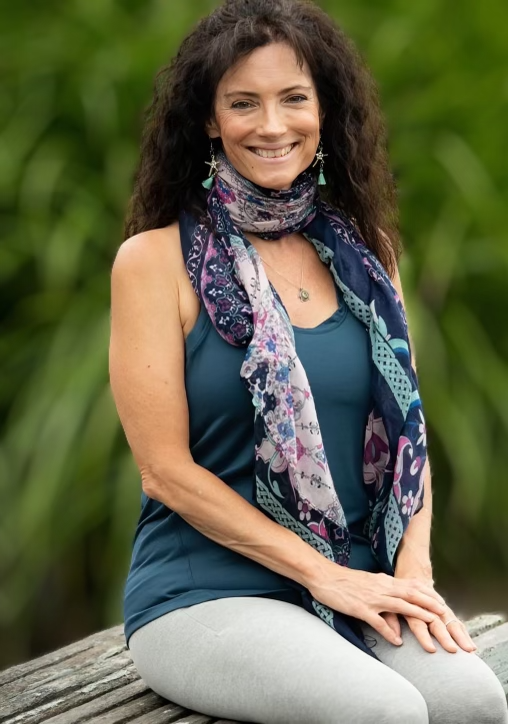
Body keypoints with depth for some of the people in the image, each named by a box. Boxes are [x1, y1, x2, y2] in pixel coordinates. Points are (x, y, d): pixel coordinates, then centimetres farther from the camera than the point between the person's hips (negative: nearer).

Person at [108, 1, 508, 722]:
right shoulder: (156, 258, -2)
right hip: (205, 589, -4)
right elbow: (165, 468, -6)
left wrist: (414, 567, -6)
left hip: (358, 582, 4)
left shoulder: (362, 252, 12)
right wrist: (322, 573, -11)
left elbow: (407, 428, 12)